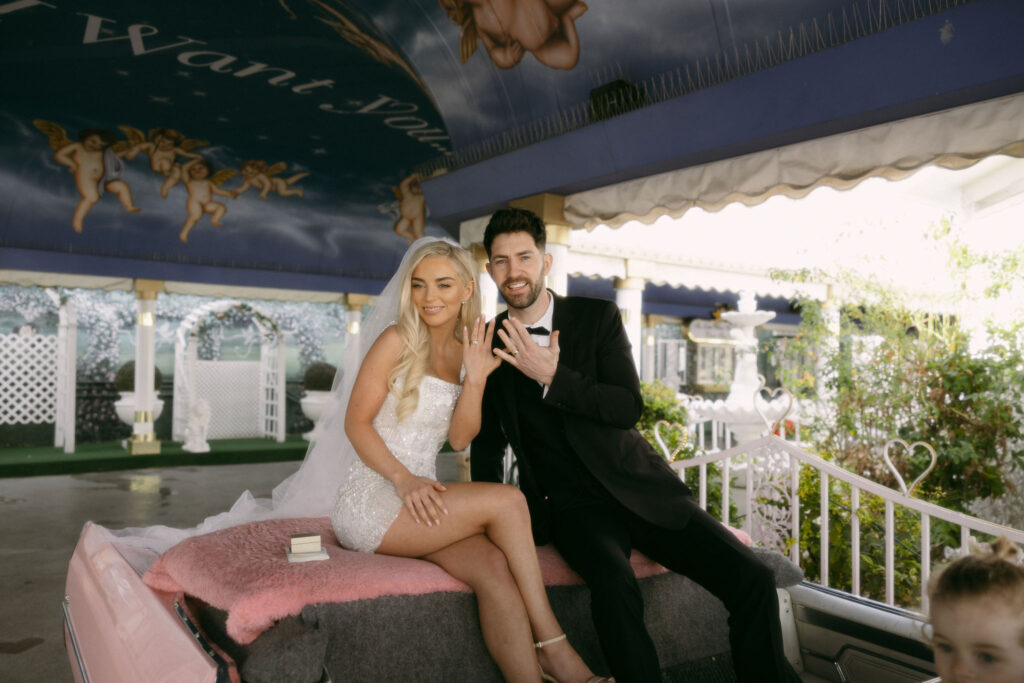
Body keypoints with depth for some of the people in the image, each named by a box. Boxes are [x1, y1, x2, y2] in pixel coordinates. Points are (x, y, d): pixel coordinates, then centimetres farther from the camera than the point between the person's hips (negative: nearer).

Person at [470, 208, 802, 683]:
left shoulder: (598, 317, 2)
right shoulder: (490, 346, 5)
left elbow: (629, 407, -9)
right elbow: (487, 445, 14)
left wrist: (552, 377, -20)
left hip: (639, 487, 1)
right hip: (571, 503, -1)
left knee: (752, 578, -17)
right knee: (615, 586, -35)